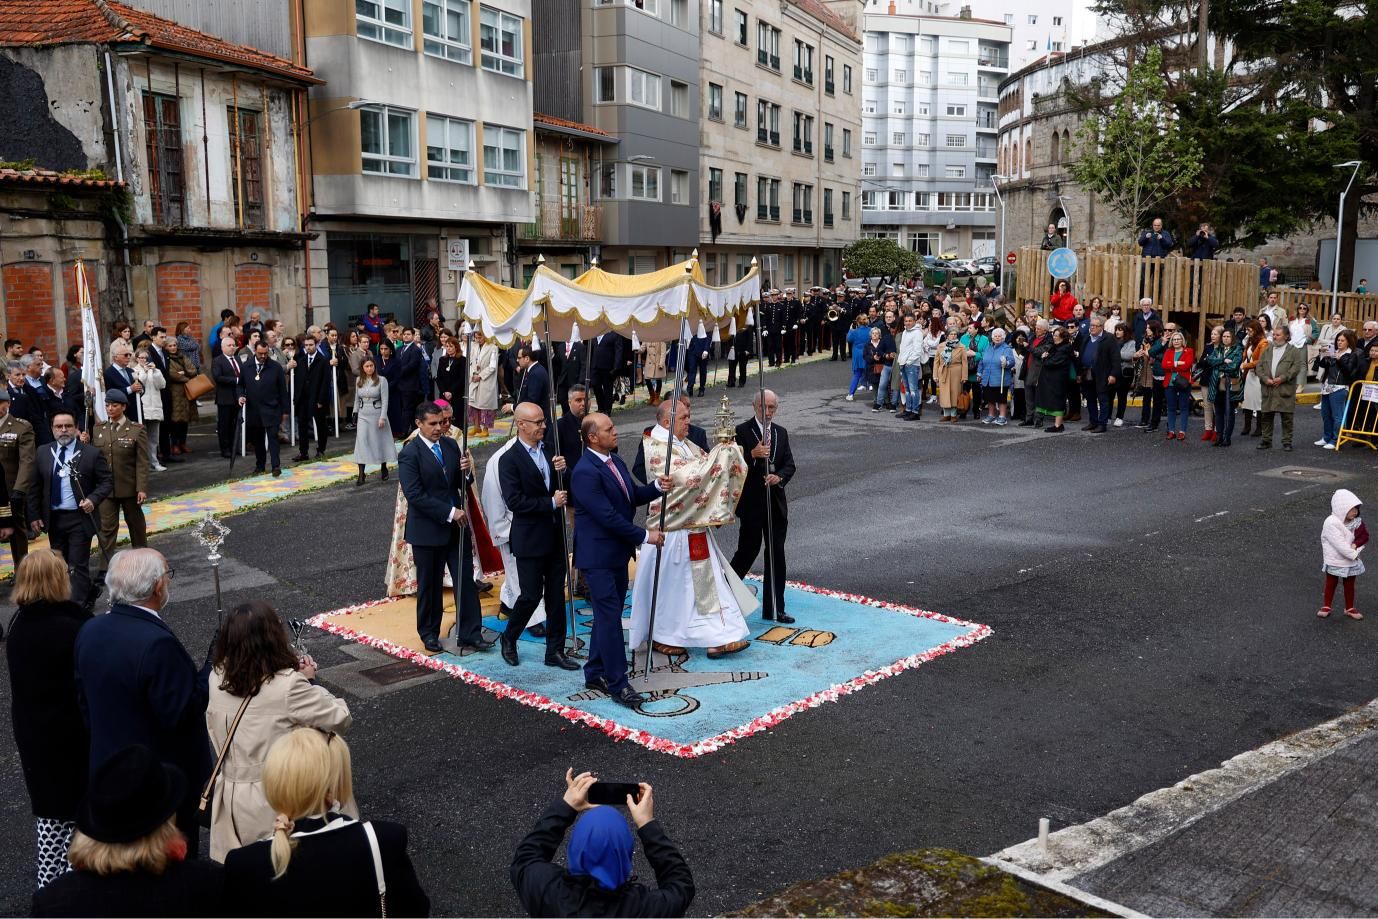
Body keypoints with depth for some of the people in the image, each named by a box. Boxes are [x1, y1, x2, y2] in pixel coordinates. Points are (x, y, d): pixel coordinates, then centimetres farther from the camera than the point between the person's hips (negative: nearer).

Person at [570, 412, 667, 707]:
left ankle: (596, 673, 27)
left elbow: (632, 496, 14)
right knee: (610, 617, -5)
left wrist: (657, 487, -6)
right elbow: (607, 516, -24)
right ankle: (617, 683, 2)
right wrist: (645, 536, -18)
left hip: (618, 552, 9)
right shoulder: (585, 472, -21)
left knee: (608, 615, 15)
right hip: (598, 555, -9)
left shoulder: (615, 461, 8)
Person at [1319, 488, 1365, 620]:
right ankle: (1326, 607, 27)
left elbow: (1364, 536, -4)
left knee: (1349, 585, 16)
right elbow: (1340, 544, -27)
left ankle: (1349, 608, 31)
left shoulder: (1357, 521, -5)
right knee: (1331, 584, 13)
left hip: (1351, 562, 5)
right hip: (1334, 562, -5)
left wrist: (1355, 545, -22)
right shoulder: (1331, 523, -25)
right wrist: (1354, 554, -24)